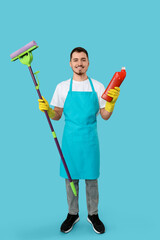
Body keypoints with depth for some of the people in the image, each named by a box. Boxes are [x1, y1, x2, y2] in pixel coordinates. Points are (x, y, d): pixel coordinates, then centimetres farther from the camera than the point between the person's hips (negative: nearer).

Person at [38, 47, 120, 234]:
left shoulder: (98, 87, 2)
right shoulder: (62, 87, 2)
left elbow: (105, 116, 3)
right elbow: (57, 115, 7)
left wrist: (111, 102, -15)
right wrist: (47, 109, -13)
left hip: (90, 139, 0)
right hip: (70, 139, 0)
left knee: (91, 179, 10)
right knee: (70, 178, 11)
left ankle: (93, 215, 30)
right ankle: (72, 214, 31)